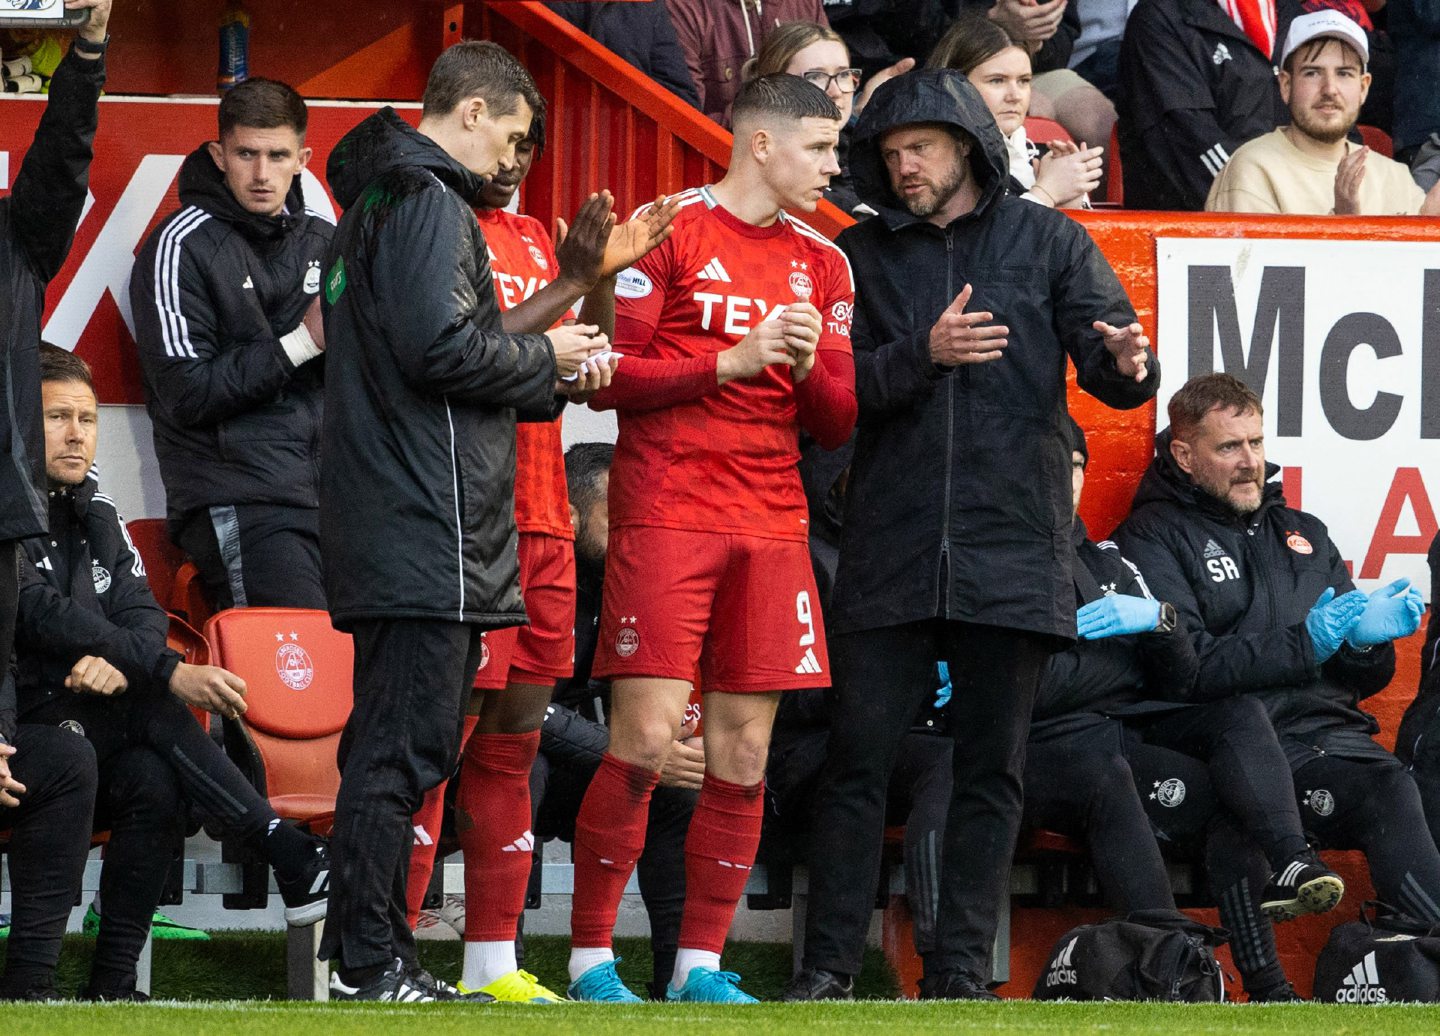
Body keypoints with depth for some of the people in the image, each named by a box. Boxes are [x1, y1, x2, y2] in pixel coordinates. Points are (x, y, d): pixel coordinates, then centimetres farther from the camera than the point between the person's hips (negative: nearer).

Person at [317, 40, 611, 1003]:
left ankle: (367, 958, 14)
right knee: (405, 743, -9)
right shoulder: (430, 204, -10)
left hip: (385, 519, 11)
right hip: (430, 523, -11)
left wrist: (556, 383, 18)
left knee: (396, 743, 12)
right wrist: (544, 357, -4)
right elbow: (441, 347, -21)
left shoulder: (376, 202, 23)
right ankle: (371, 964, -10)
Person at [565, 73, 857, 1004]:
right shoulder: (671, 232, -1)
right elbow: (611, 375, -6)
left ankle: (702, 963, 8)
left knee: (744, 754, 2)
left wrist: (808, 365, -5)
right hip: (667, 515, -5)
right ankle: (592, 957, -3)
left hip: (772, 525, 5)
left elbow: (839, 422, 15)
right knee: (646, 739, -10)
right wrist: (735, 360, -13)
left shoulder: (822, 264, 16)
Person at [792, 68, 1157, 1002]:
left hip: (1013, 546, 0)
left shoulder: (1048, 242, 7)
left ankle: (962, 973, 7)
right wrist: (922, 354, -18)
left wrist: (1126, 362, -25)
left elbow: (1104, 348, -2)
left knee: (993, 768, 3)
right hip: (890, 554, 0)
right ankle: (830, 962, 3)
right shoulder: (862, 254, 9)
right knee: (860, 758, -1)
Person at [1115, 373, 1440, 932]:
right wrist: (1306, 643, -14)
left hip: (1333, 731, 6)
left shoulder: (1303, 533, 27)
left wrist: (1364, 636, 0)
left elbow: (1368, 678, 24)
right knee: (1389, 796, -33)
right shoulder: (1154, 539, 8)